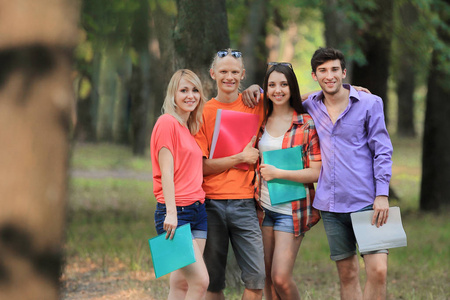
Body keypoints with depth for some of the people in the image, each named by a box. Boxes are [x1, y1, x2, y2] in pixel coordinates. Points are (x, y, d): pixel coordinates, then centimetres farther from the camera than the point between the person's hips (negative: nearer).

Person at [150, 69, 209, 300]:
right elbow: (166, 171, -13)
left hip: (197, 209, 8)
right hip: (177, 211, -8)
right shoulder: (167, 122, -7)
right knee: (200, 281, -14)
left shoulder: (190, 128, 18)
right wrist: (171, 212, -18)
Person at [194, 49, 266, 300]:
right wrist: (240, 158, -7)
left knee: (257, 278, -7)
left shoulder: (255, 106, 7)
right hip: (212, 202, -1)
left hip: (244, 203, 1)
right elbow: (201, 166, -3)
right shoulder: (204, 112, 3)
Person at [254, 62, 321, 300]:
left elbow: (315, 172, -9)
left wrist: (279, 173, -16)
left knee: (281, 278, -11)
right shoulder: (260, 122, 7)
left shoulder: (306, 123, -5)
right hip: (264, 206, 4)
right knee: (268, 279, 7)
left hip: (290, 210, -4)